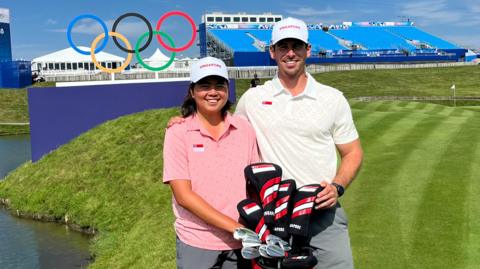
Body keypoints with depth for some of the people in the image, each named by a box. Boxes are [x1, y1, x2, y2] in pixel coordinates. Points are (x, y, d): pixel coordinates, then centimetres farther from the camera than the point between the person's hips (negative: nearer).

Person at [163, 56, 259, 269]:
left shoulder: (244, 128, 3)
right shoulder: (178, 132, -5)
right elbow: (183, 195, -10)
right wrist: (234, 226, -16)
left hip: (240, 243, 2)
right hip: (196, 244, -2)